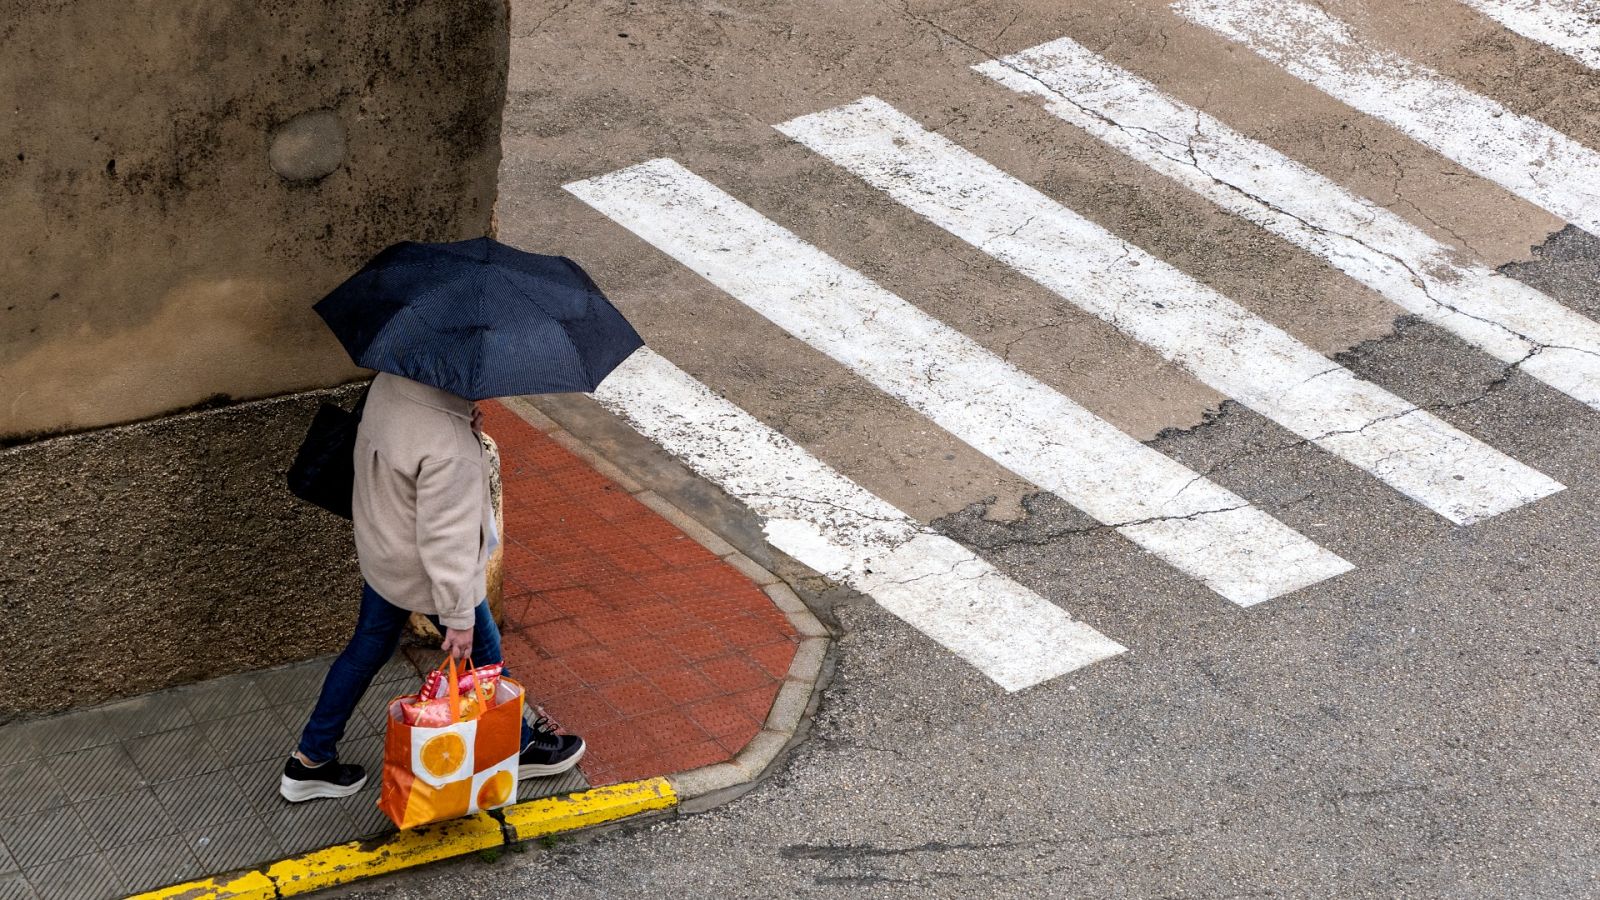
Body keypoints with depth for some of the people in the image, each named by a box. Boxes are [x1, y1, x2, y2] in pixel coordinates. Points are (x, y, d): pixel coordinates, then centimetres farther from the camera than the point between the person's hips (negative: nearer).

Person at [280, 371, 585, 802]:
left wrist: (464, 421, -11)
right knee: (483, 654, 19)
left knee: (368, 649, 25)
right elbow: (444, 539, -30)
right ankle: (517, 749, 44)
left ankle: (310, 761, 38)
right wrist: (458, 616, -19)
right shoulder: (450, 450, -39)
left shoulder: (389, 382, -15)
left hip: (378, 551, 7)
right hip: (426, 575, -7)